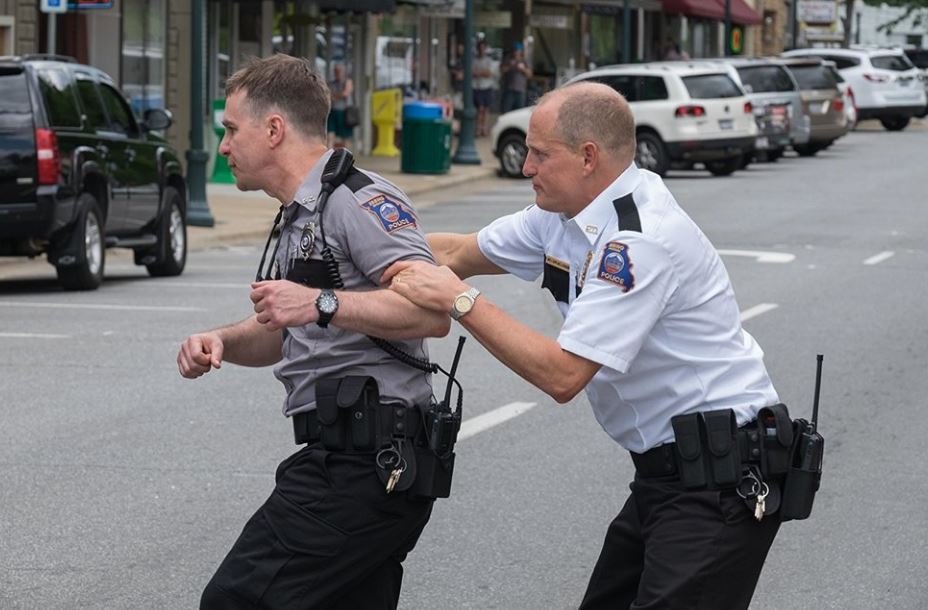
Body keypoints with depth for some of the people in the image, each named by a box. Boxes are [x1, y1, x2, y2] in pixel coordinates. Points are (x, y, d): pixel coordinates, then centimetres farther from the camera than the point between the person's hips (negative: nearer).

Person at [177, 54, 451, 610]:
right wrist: (221, 342, 10)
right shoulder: (300, 219, 23)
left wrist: (322, 304, -28)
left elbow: (433, 312, -23)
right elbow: (282, 335, 31)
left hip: (361, 472, -11)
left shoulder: (359, 199, -11)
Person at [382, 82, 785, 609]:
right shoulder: (564, 214, 7)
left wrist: (459, 300, -19)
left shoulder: (642, 240, -22)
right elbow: (462, 253, 19)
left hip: (721, 480, -10)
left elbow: (562, 374, -25)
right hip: (666, 469, 10)